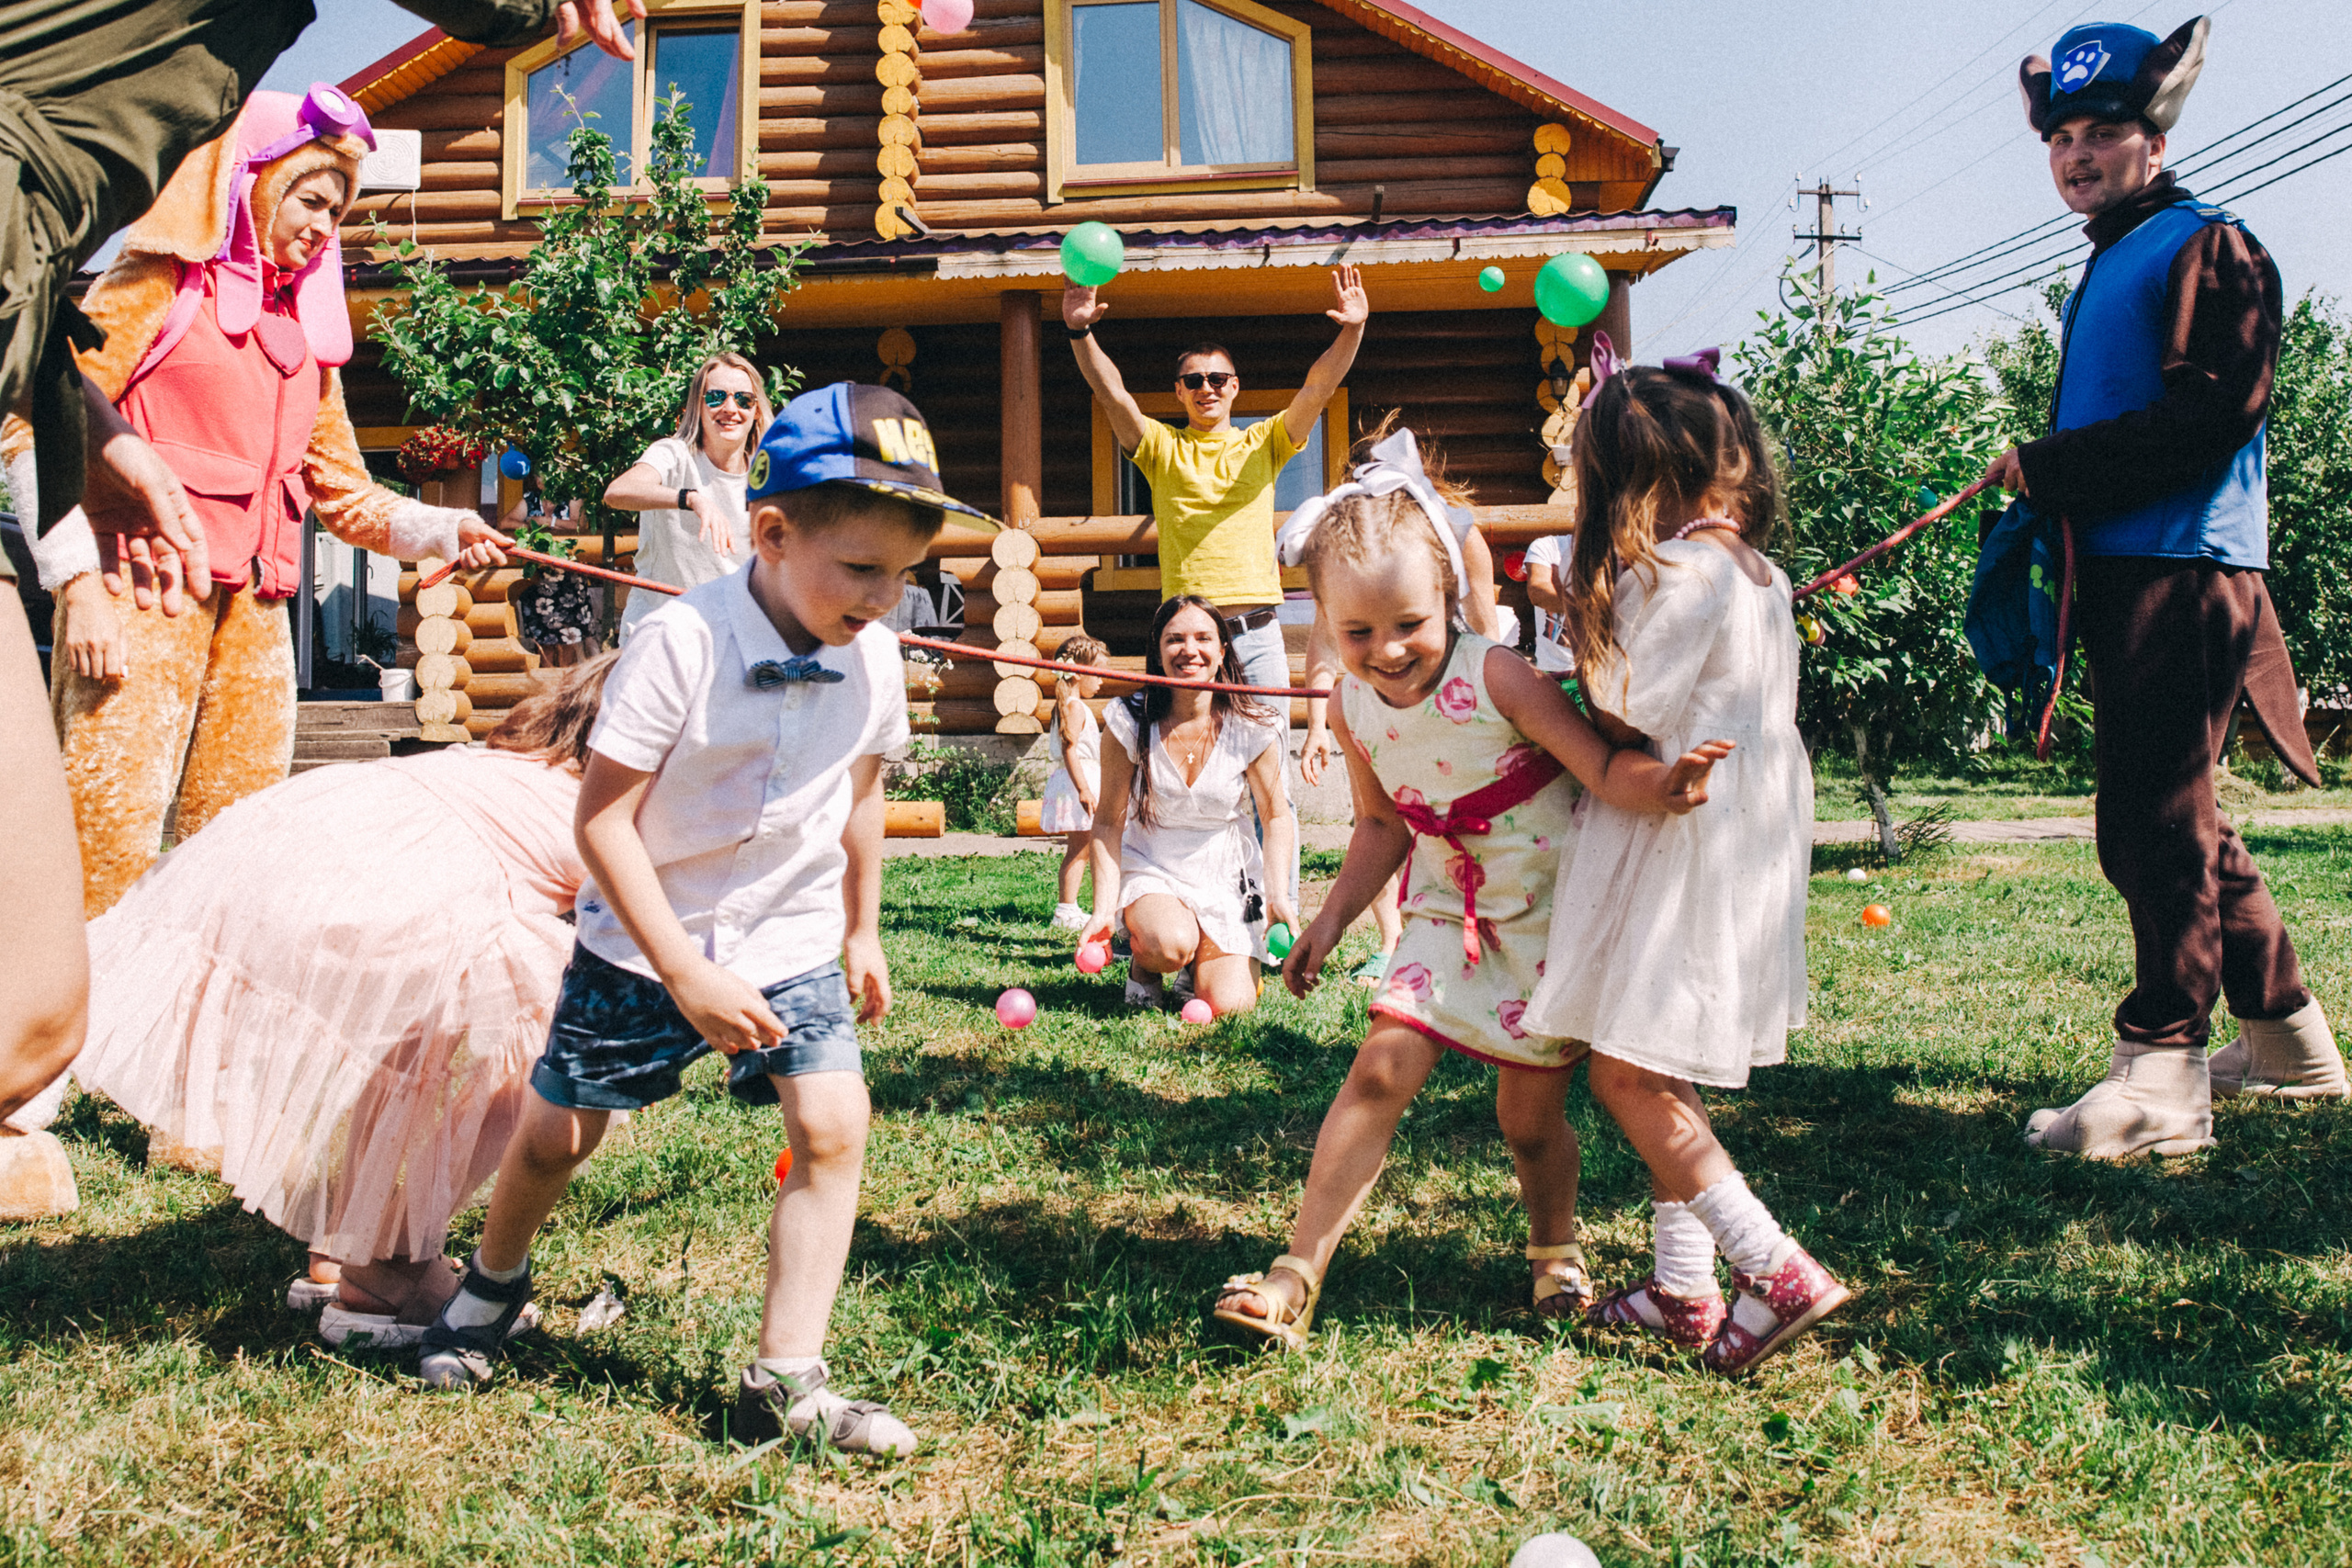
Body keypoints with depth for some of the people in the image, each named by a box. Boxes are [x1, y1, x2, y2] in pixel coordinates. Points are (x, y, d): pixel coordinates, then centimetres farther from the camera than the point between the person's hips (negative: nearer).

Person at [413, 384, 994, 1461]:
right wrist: (686, 973, -25)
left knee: (833, 1128, -13)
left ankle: (786, 1380, -3)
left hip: (793, 942, 3)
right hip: (646, 939, -3)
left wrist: (861, 932, 19)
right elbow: (603, 819, -22)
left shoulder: (872, 660, -8)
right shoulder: (681, 643, -24)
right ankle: (493, 1282, 43)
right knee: (556, 1135, 10)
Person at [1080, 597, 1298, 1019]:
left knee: (1228, 1004, -17)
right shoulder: (1129, 721, -12)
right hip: (1148, 869, -1)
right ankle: (1142, 960, 3)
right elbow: (1108, 822, -5)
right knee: (1170, 943, -35)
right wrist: (1104, 909, -14)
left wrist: (1278, 893, -13)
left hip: (1226, 875, 1)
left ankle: (1200, 963, 20)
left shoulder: (1254, 728, -11)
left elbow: (1276, 816, 2)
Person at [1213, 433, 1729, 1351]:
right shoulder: (1353, 709, -5)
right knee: (1382, 1068, -10)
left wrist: (1660, 785, -44)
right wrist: (1330, 922, 9)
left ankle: (1555, 1249, 36)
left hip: (1550, 913, -4)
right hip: (1450, 913, 4)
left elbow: (1603, 767, -23)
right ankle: (1297, 1274, -4)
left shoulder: (1494, 676, -22)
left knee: (1528, 1114, 5)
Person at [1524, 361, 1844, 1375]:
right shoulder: (1758, 572, 12)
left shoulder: (1676, 573, -16)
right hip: (1750, 837, 10)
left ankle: (1778, 1272, -6)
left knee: (1627, 1074, -6)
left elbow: (1621, 720, -14)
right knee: (1662, 1078, 15)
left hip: (1684, 846, -10)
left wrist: (1585, 627, 3)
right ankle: (1685, 1288, 21)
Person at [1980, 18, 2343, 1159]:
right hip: (2120, 576, 10)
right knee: (2171, 817, 14)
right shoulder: (2109, 267, 22)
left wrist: (2047, 467, -15)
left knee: (2153, 818, -11)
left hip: (2185, 574, -10)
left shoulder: (2208, 247, -6)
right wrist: (2043, 486, 9)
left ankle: (2161, 1078, -8)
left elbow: (2210, 414, -18)